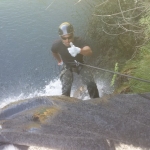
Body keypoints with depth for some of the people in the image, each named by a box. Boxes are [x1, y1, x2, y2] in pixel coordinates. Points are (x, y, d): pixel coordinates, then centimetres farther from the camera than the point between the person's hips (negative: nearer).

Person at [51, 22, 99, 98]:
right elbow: (54, 52, 1)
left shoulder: (78, 41, -30)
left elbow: (89, 51, -48)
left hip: (80, 65, 0)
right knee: (66, 89, -18)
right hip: (67, 67, 1)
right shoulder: (57, 45, -25)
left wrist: (78, 50, -67)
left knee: (91, 84, -18)